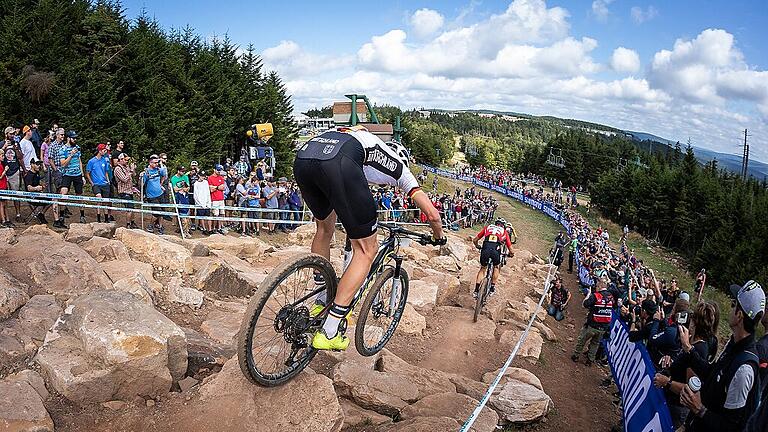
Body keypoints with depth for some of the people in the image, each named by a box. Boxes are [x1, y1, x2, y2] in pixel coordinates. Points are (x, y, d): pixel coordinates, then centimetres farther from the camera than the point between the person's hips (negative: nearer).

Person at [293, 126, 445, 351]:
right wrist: (438, 237, 49)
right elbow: (432, 213, 27)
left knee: (325, 228, 32)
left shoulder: (361, 136, 45)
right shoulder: (399, 167, 31)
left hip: (302, 156, 7)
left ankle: (320, 301, 40)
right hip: (338, 163, -6)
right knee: (367, 249, 8)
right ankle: (328, 334, 7)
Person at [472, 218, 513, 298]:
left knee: (482, 268, 23)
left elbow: (474, 240, 28)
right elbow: (510, 249, 25)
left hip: (485, 249, 1)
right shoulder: (504, 232, 27)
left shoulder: (487, 227, 29)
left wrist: (478, 246, 48)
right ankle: (492, 288, 28)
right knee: (496, 267, 30)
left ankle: (476, 291, 16)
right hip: (496, 250, -1)